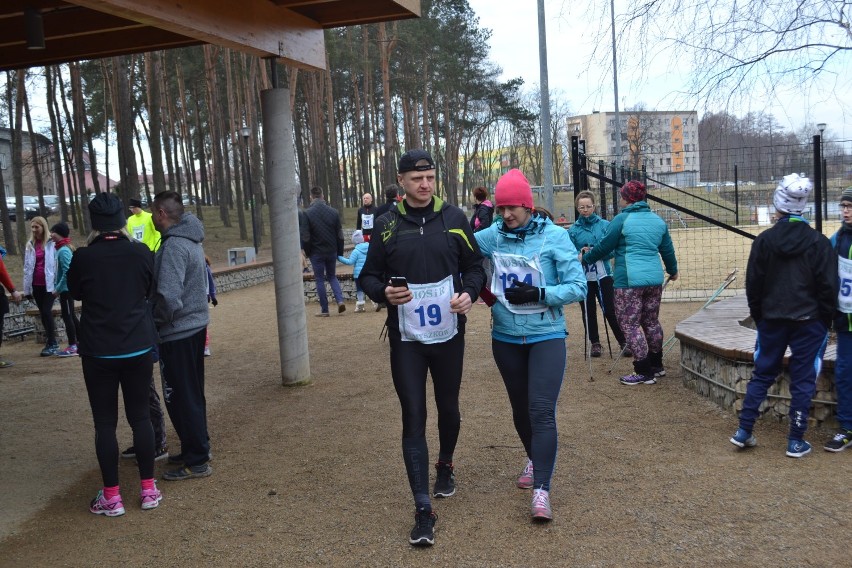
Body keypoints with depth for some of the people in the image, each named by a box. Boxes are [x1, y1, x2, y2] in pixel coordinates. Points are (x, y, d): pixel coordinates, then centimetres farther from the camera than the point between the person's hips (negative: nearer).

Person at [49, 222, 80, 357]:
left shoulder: (63, 251, -18)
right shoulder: (64, 248, 10)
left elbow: (67, 272, -23)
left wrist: (57, 289, -17)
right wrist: (57, 286, 13)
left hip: (66, 288, -9)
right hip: (67, 288, 9)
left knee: (67, 316, -3)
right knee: (71, 316, 14)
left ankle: (72, 347, 2)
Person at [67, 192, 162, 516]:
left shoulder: (84, 257, -11)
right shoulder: (141, 252, -6)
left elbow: (75, 293, 7)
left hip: (98, 351, -2)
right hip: (138, 347, 2)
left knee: (105, 422, 6)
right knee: (140, 416, 12)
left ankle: (111, 497, 11)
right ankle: (148, 489, 17)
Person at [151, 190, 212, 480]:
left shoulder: (174, 247, -21)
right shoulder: (192, 241, 9)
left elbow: (169, 297, -28)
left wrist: (156, 321, -10)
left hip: (178, 334, -10)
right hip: (196, 326, 10)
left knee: (181, 398, -1)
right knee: (193, 394, 19)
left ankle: (197, 461, 6)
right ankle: (197, 448, 30)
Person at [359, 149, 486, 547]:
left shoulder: (453, 218, -1)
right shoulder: (386, 225, -2)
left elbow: (475, 266, 6)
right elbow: (368, 276, 2)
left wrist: (469, 293, -15)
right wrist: (383, 292, -20)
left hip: (448, 335, 1)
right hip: (406, 339, -1)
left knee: (448, 409, 17)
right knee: (413, 418, -4)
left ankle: (445, 465, 47)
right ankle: (423, 509, 0)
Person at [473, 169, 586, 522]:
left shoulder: (555, 236, -10)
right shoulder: (493, 235, -2)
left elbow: (578, 287, -10)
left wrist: (538, 293, -23)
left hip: (546, 337, -4)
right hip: (506, 338, 4)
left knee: (542, 411, -12)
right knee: (520, 409, 17)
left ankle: (541, 491, -9)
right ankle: (534, 459, 42)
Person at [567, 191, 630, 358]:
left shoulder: (605, 225, -2)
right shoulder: (573, 230, -1)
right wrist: (580, 254, -21)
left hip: (603, 275, -1)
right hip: (583, 278, 1)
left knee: (610, 310, -2)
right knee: (588, 312, 10)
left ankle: (623, 342, 10)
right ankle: (595, 343, 25)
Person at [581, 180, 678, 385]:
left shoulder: (622, 219, -7)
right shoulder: (658, 220, 12)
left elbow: (604, 247, -3)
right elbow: (667, 249, 20)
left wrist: (585, 258, 13)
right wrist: (672, 270, 37)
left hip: (629, 280, -7)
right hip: (654, 278, 7)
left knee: (629, 324, -1)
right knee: (651, 322, 19)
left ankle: (644, 372, -1)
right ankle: (656, 365, 29)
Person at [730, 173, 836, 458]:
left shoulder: (764, 240, -4)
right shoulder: (819, 242, -8)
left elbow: (753, 284, 0)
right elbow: (828, 287, -6)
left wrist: (758, 316, 13)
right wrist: (824, 321, 6)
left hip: (772, 319, 2)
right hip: (809, 321, -2)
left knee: (762, 374, 13)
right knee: (803, 381, 6)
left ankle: (744, 431, 13)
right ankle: (796, 441, 10)